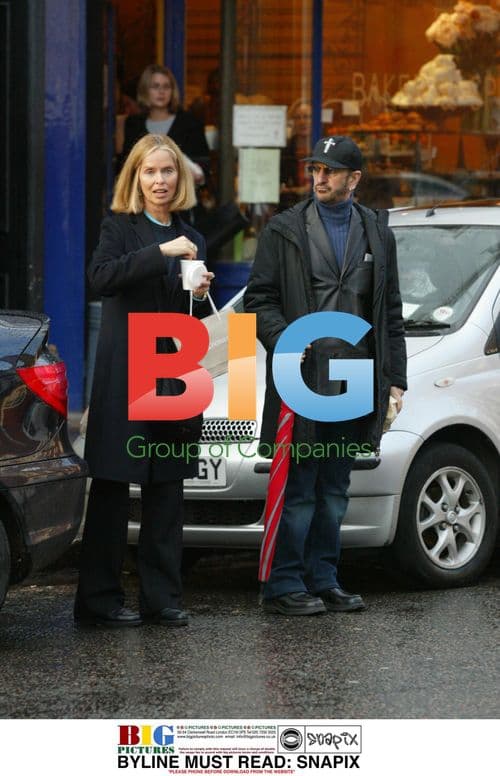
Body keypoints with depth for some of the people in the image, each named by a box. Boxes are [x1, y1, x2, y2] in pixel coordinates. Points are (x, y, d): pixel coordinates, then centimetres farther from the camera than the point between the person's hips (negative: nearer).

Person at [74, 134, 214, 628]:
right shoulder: (119, 228, 1)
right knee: (112, 486, -5)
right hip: (124, 374, -5)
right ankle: (98, 600, -3)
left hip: (175, 375, 5)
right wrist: (160, 253, -24)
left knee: (167, 489, 5)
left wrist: (200, 296, 2)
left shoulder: (191, 240, 17)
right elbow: (100, 277, -19)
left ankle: (161, 597, 10)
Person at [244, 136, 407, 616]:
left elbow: (391, 312, 15)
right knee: (297, 491, -4)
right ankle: (284, 586, 1)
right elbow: (258, 299, 0)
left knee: (334, 493, 10)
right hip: (304, 377, -4)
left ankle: (323, 582, 17)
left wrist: (395, 378, 9)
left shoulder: (377, 234, 13)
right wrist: (283, 340, -17)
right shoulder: (284, 230, 2)